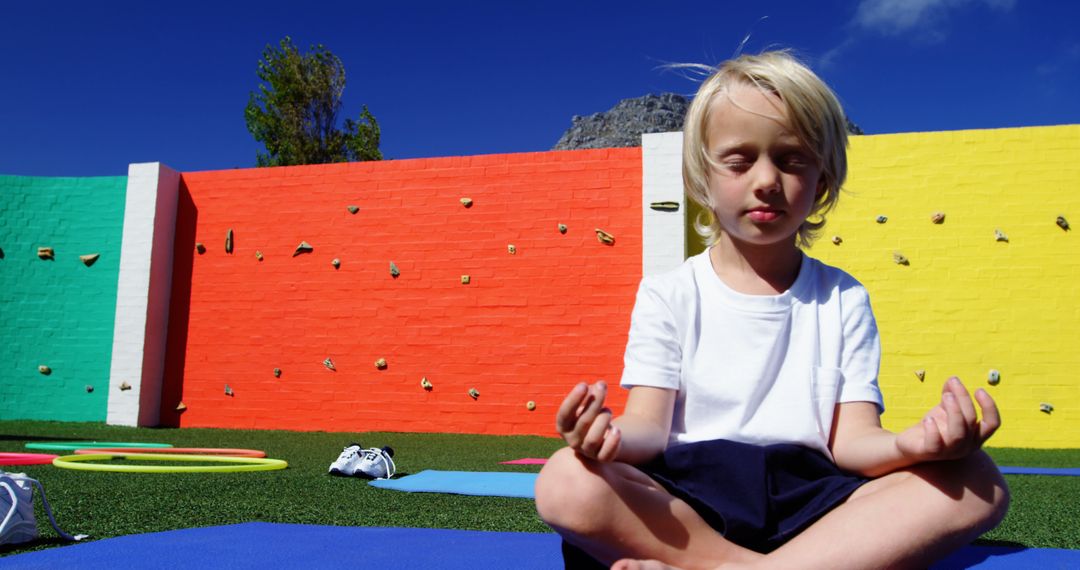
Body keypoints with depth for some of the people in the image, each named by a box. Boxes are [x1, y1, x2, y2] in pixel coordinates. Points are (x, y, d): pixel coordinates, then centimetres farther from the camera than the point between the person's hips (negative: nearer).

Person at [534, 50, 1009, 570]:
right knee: (566, 483, -29)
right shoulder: (668, 295, 6)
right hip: (687, 508, -1)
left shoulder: (842, 299, 10)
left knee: (975, 481, -23)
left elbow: (850, 439, 1)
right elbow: (650, 425, -2)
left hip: (811, 502, 2)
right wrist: (612, 436, -27)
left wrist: (909, 444, -23)